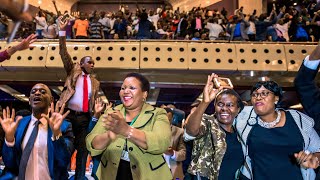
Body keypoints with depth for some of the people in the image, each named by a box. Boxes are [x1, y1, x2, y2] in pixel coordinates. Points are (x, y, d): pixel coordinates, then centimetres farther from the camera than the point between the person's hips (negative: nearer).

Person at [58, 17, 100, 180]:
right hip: (68, 115, -3)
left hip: (84, 118, 3)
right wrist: (62, 32, -12)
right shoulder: (73, 71, 7)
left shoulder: (95, 82, 14)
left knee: (82, 150, 7)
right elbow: (64, 55, -4)